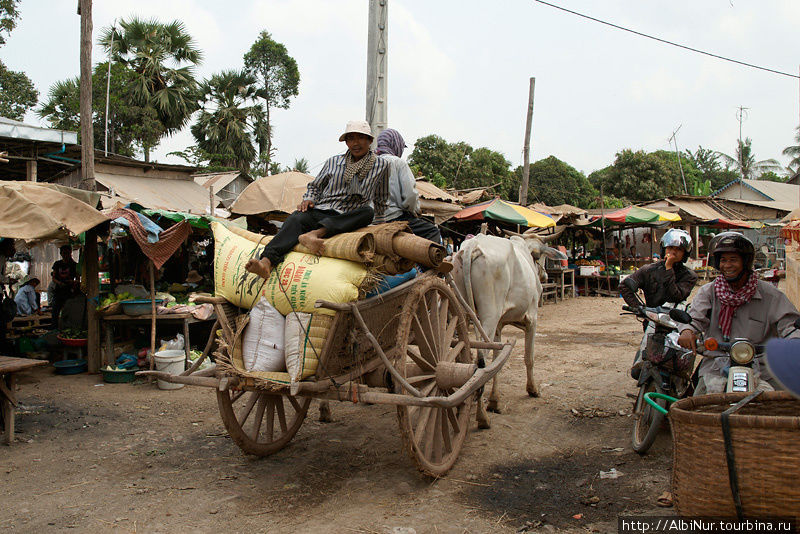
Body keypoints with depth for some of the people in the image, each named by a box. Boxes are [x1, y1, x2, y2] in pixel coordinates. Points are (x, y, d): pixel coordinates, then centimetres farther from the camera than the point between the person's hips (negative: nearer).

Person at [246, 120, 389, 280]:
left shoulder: (381, 166, 12)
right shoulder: (333, 162, 16)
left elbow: (380, 202, 24)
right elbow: (315, 186, 25)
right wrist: (308, 199, 5)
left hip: (345, 220, -1)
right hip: (320, 211, 1)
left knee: (368, 212, -35)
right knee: (295, 219, -32)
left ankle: (314, 234, -51)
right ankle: (266, 263, -55)